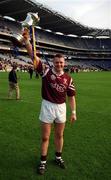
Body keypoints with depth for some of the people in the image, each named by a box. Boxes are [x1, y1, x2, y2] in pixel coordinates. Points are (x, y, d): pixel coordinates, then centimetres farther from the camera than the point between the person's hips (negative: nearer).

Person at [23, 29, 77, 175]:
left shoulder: (68, 78, 0)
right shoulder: (46, 71, -6)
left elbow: (71, 96, 5)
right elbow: (33, 55, -14)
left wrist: (73, 112, 3)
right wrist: (26, 39, -25)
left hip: (61, 107, 3)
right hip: (47, 106, -2)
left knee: (59, 135, 17)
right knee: (45, 137, 6)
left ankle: (58, 158, 37)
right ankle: (43, 162, 23)